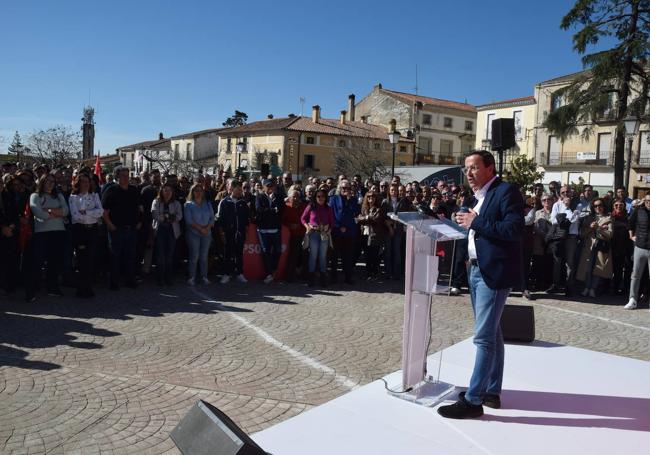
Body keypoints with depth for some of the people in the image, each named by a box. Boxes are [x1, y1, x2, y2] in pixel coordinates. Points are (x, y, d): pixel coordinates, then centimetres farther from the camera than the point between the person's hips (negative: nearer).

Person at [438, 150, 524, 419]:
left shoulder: (506, 191, -11)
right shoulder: (479, 196, 16)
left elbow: (515, 229, -22)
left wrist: (475, 222, -20)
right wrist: (466, 223, 3)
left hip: (494, 273, -10)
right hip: (477, 270, 10)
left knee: (484, 337, -7)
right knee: (492, 334, 16)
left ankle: (473, 400, 0)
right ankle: (492, 392, 27)